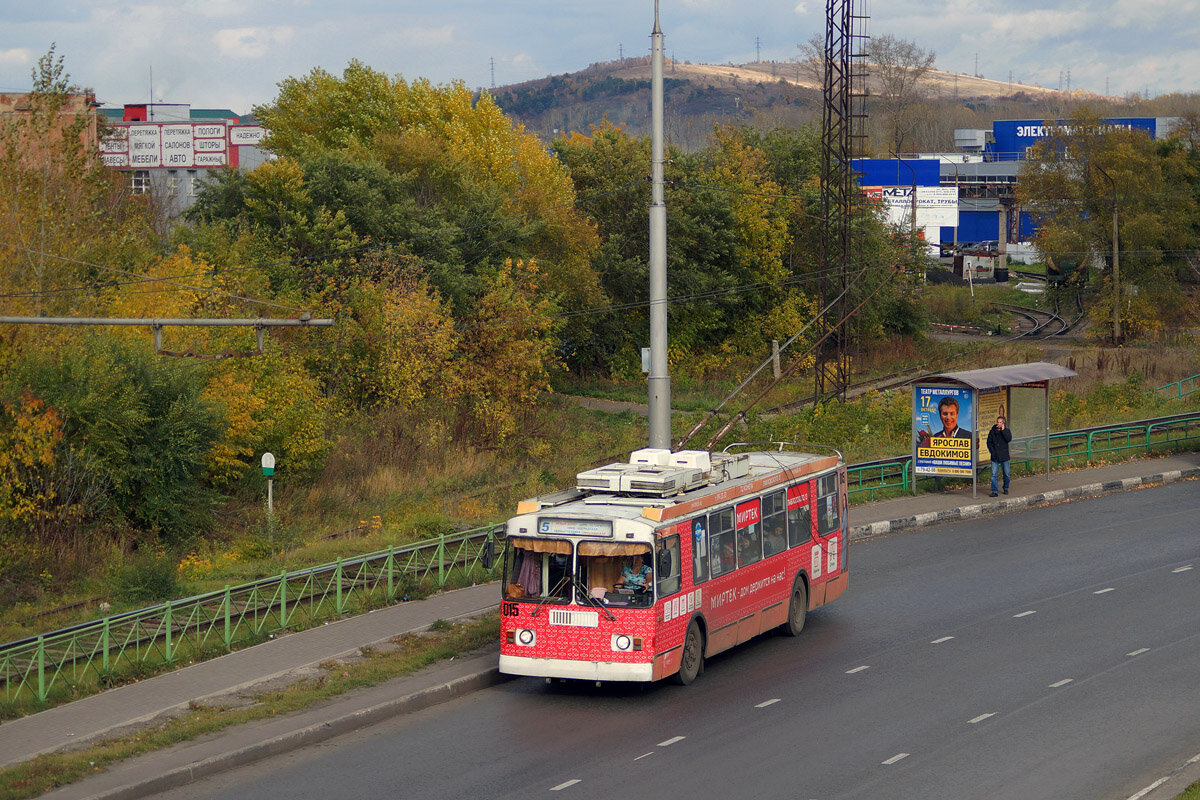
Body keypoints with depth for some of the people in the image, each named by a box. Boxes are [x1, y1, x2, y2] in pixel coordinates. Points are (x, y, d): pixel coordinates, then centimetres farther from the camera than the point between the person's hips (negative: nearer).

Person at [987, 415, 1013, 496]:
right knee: (994, 474, -6)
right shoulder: (992, 431, 3)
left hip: (1004, 456, 0)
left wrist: (1003, 430, -20)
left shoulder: (1006, 430, 0)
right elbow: (989, 442, 10)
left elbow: (1009, 439, -17)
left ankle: (1006, 489, 26)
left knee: (1006, 474, 8)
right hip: (995, 456, 0)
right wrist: (992, 451, -1)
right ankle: (994, 491, -5)